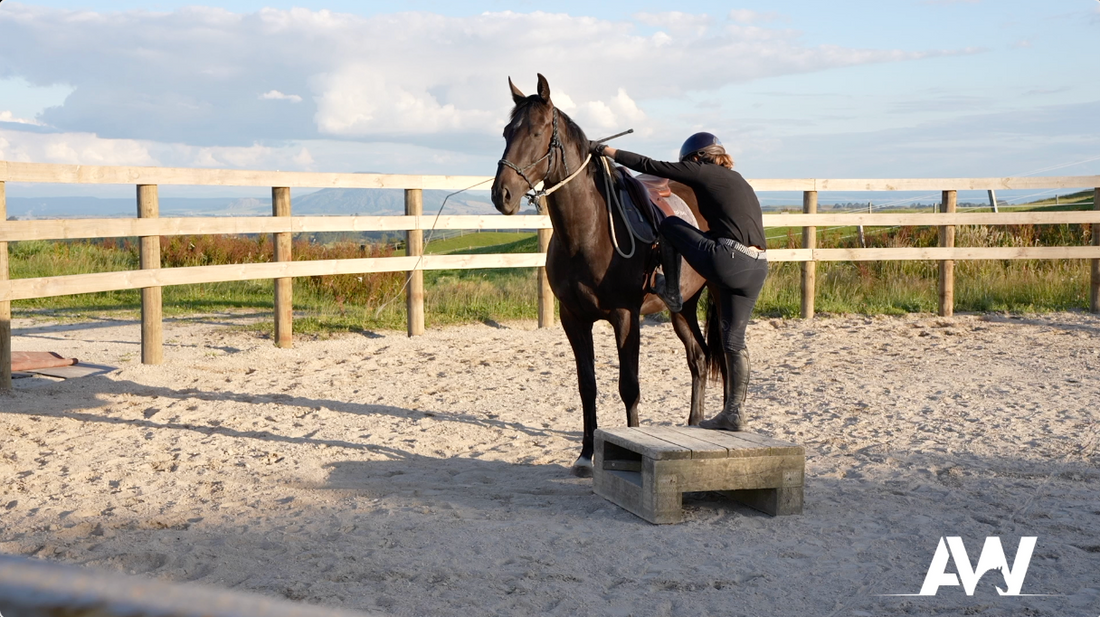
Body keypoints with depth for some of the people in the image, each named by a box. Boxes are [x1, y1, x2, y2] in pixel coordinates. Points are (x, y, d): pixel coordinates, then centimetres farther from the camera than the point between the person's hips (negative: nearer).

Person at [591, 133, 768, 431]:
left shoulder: (701, 172, 4)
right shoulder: (741, 184, 28)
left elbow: (649, 166, 5)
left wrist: (605, 150, 12)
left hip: (727, 263, -8)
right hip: (757, 269, 8)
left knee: (668, 222, 15)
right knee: (734, 339, 15)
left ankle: (671, 293, 25)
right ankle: (734, 412, 16)